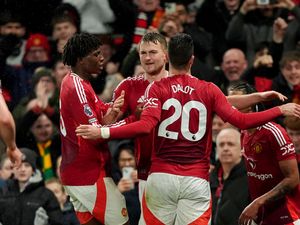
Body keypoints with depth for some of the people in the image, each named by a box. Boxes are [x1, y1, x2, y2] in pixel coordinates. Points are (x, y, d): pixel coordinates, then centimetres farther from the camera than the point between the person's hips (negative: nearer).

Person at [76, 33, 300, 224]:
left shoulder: (157, 88, -1)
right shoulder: (209, 90, 3)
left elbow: (146, 126, -16)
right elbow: (240, 120, -2)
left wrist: (102, 132, -17)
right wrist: (281, 110, 8)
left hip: (161, 177, 0)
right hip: (196, 180, 0)